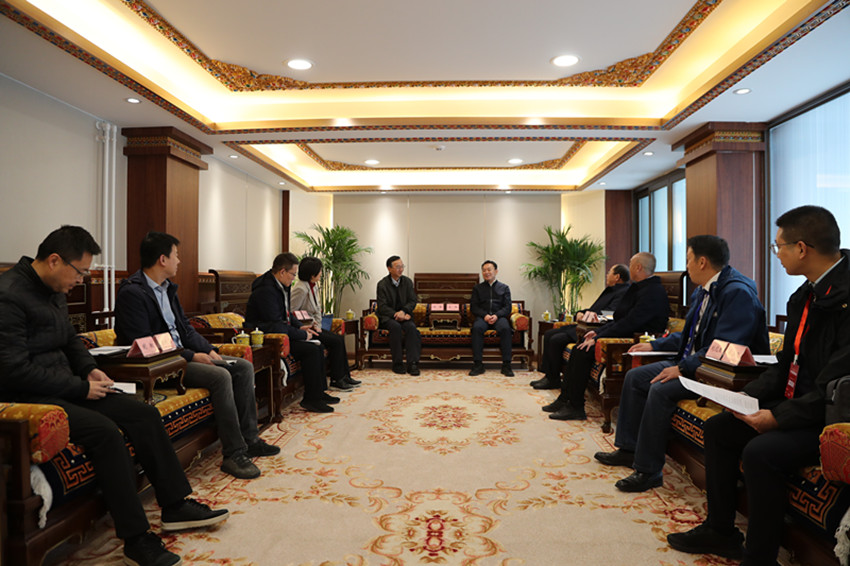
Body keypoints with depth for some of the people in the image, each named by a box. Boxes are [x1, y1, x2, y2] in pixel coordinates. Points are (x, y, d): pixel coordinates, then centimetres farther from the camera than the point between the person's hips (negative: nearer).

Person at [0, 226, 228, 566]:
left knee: (145, 414, -4)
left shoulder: (54, 291, 11)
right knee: (104, 430, -31)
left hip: (66, 387, 9)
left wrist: (89, 369, 6)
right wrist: (81, 387, -18)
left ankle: (175, 506, 3)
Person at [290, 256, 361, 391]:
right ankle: (336, 380, -6)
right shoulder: (301, 289, -19)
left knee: (339, 339, 0)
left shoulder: (313, 287, 11)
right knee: (336, 341, -14)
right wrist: (308, 326, -17)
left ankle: (344, 376, 6)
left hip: (312, 327, 9)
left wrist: (317, 325, 1)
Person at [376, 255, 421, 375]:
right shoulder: (382, 284, -4)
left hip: (404, 315, 3)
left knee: (411, 327, -29)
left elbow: (413, 301, 2)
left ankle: (413, 363, -29)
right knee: (395, 326, -34)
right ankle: (397, 363, -24)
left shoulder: (407, 282, 6)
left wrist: (403, 311, -18)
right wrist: (396, 315, -24)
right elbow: (382, 307, -9)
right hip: (387, 317, -2)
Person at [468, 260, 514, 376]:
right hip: (483, 317, 0)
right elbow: (473, 307, 8)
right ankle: (478, 364, -33)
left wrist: (497, 315, -14)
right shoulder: (477, 288, 18)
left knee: (505, 328, -35)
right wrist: (485, 315, -12)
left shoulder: (504, 288, 17)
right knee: (477, 327, -35)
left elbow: (508, 307, 7)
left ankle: (506, 365, -31)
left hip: (499, 317, 0)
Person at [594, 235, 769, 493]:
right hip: (692, 362, 11)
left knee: (661, 390, -28)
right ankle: (628, 449, 15)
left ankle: (648, 471, -16)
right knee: (635, 377, 5)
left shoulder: (738, 292, -20)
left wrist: (682, 368, -26)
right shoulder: (703, 290, 11)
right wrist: (654, 345, 18)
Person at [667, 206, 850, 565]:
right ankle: (720, 531, 20)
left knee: (760, 451, -28)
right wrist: (747, 396, 1)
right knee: (717, 427, 8)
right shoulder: (805, 295, 7)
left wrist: (778, 417, -22)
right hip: (798, 405, 10)